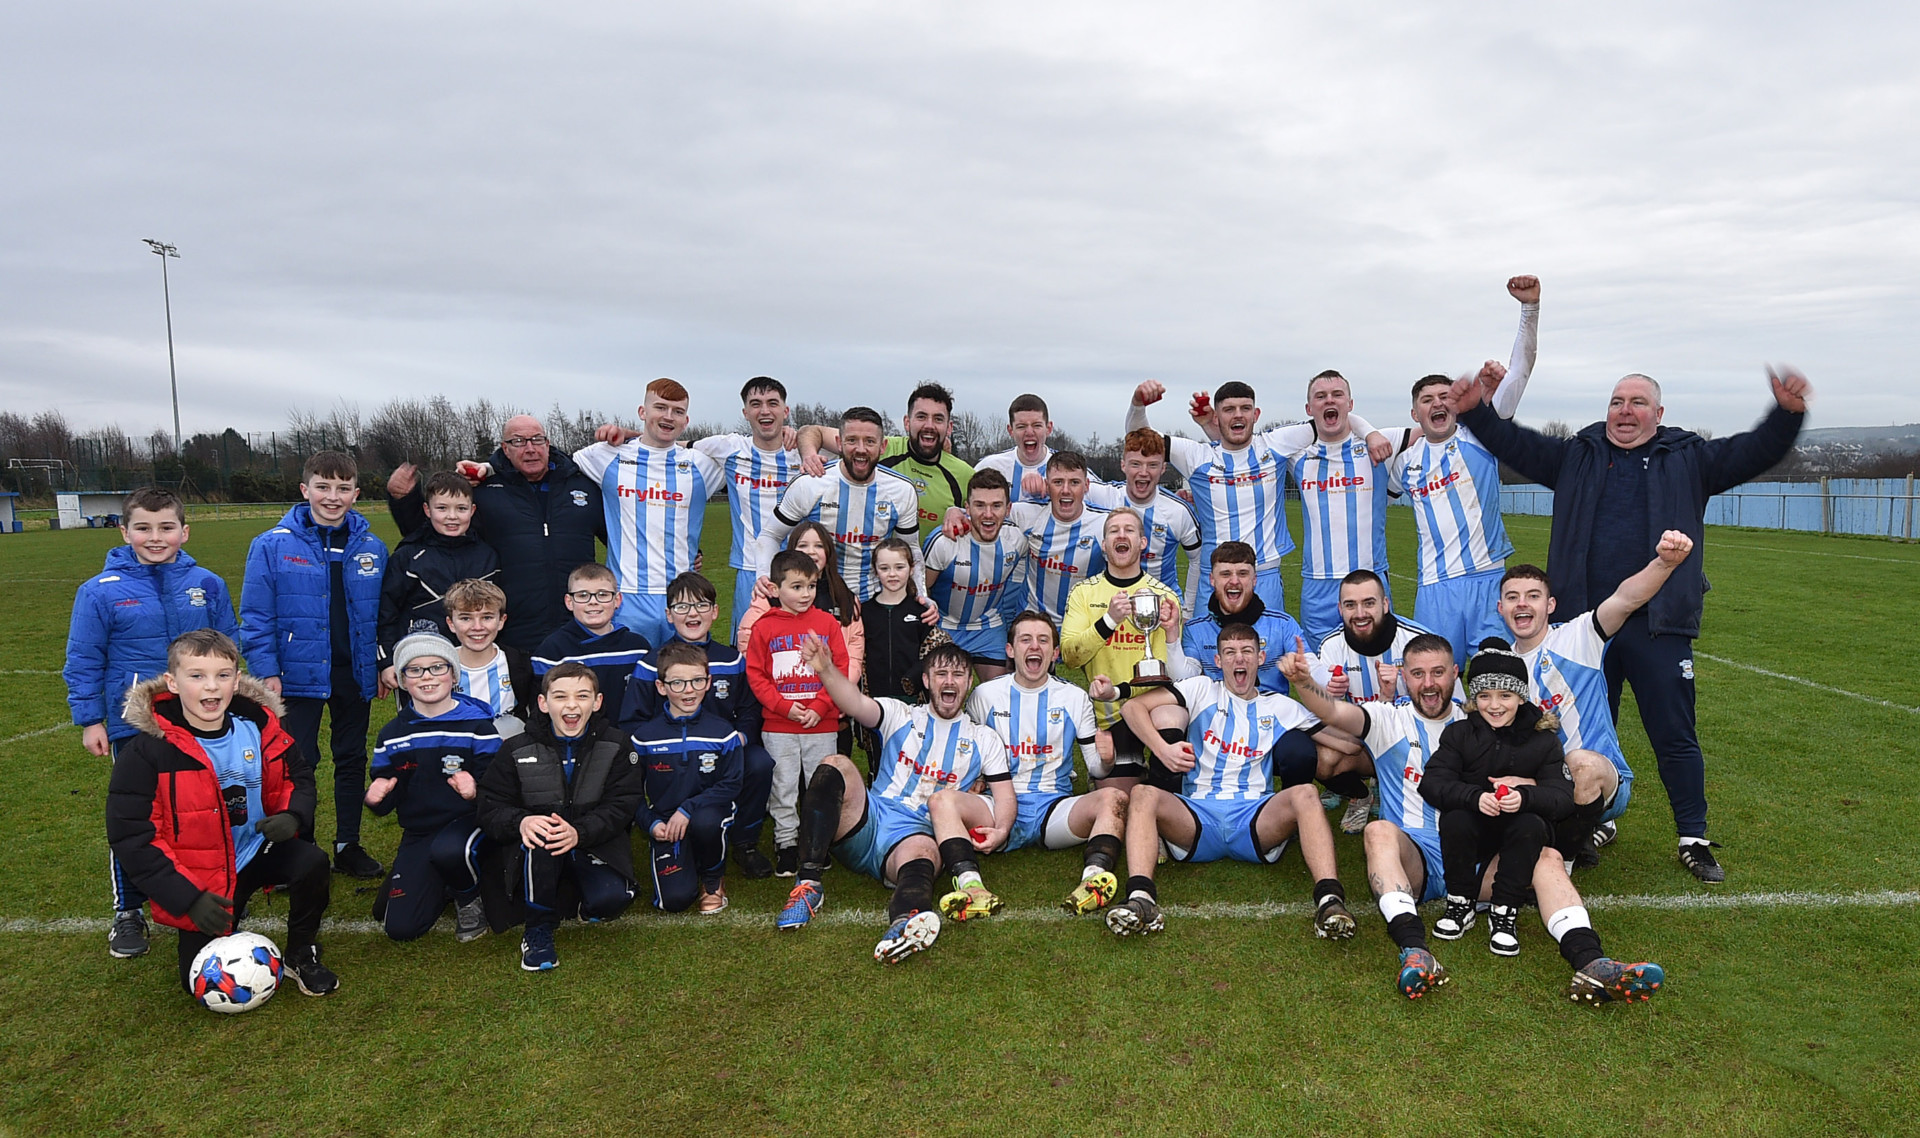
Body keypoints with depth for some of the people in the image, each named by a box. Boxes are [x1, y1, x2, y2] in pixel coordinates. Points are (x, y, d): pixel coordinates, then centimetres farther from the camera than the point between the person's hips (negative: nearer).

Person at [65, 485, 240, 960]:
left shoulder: (207, 585, -1)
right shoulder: (101, 591, -8)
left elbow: (229, 647, 9)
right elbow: (83, 662, -2)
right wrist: (90, 720, -2)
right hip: (133, 725, -2)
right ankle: (128, 911, 24)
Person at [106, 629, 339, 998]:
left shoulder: (259, 724, -6)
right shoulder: (146, 753, -18)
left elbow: (298, 774, 10)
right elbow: (131, 837, -16)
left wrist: (293, 815, -14)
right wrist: (188, 897, -21)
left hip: (259, 852, 2)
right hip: (200, 882, -2)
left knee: (311, 863, -27)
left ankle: (301, 956, -1)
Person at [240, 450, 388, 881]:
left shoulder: (372, 549, 1)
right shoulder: (273, 546, -7)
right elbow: (256, 615, -7)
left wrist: (385, 665, 3)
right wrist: (266, 671, -12)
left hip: (355, 673, 3)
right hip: (299, 673, -3)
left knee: (353, 760, 13)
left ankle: (348, 845, 26)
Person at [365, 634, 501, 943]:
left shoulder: (477, 725, -8)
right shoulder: (392, 734, 5)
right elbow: (387, 801, 10)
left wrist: (476, 790, -33)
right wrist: (375, 798, -14)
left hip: (468, 822, -4)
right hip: (418, 833, 4)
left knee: (447, 850, -39)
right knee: (400, 927, -8)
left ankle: (469, 897, -3)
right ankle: (441, 886, 26)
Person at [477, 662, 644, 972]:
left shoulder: (616, 746, -2)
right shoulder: (518, 750, -1)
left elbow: (622, 806, -9)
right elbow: (491, 809, -3)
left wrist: (579, 832, -28)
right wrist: (520, 822, -27)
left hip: (596, 846, 0)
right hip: (537, 855, 0)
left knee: (612, 898, -29)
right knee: (538, 837, -35)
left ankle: (581, 898, 12)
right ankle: (538, 929, -12)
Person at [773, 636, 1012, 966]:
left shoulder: (984, 740, 20)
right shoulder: (900, 716, 17)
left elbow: (1005, 795, 11)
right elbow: (857, 703, -4)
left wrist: (1000, 831, -13)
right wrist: (825, 669, -25)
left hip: (918, 835, -1)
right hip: (869, 821, 2)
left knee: (924, 853, -38)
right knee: (835, 765, -25)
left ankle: (905, 924, -73)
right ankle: (808, 885, -30)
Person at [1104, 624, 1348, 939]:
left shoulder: (1280, 707, 22)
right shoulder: (1202, 691, 17)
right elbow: (1133, 706, 9)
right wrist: (1163, 750, -6)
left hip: (1257, 819, 1)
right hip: (1198, 818, 0)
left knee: (1304, 794, -29)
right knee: (1142, 794, -29)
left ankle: (1329, 899, -42)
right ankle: (1140, 898, -46)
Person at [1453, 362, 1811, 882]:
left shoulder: (1689, 458, 6)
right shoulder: (1576, 456, 10)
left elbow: (1754, 451, -2)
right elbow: (1515, 444, 8)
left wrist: (1787, 413, -20)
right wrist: (1475, 411, -5)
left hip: (1659, 626, -2)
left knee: (1676, 737, 4)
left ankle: (1694, 839, 17)